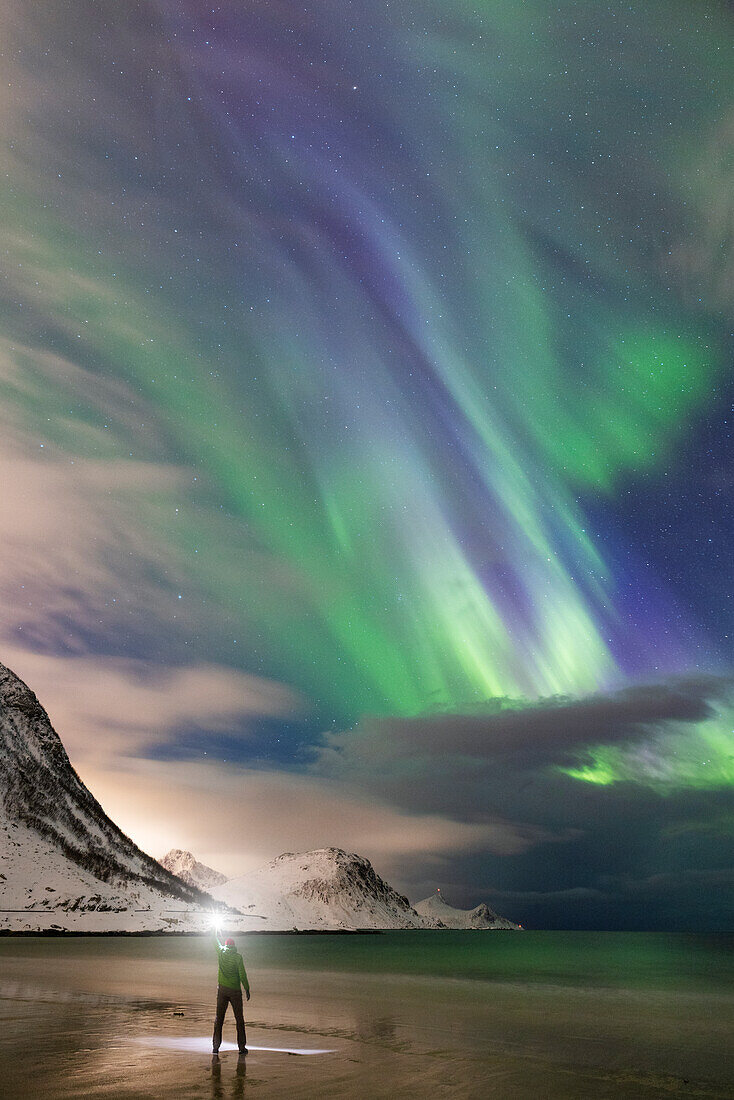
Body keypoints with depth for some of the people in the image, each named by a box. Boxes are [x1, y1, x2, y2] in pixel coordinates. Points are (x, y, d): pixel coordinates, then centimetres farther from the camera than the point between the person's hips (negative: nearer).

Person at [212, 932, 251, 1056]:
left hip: (222, 989, 3)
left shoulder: (221, 952, 1)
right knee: (239, 1019, 4)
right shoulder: (237, 956, -8)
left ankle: (215, 1046, 6)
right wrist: (247, 989, -2)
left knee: (219, 1018, 9)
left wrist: (216, 932, 38)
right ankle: (242, 1047, 4)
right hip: (235, 990, -3)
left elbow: (217, 942, 21)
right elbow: (242, 974, -10)